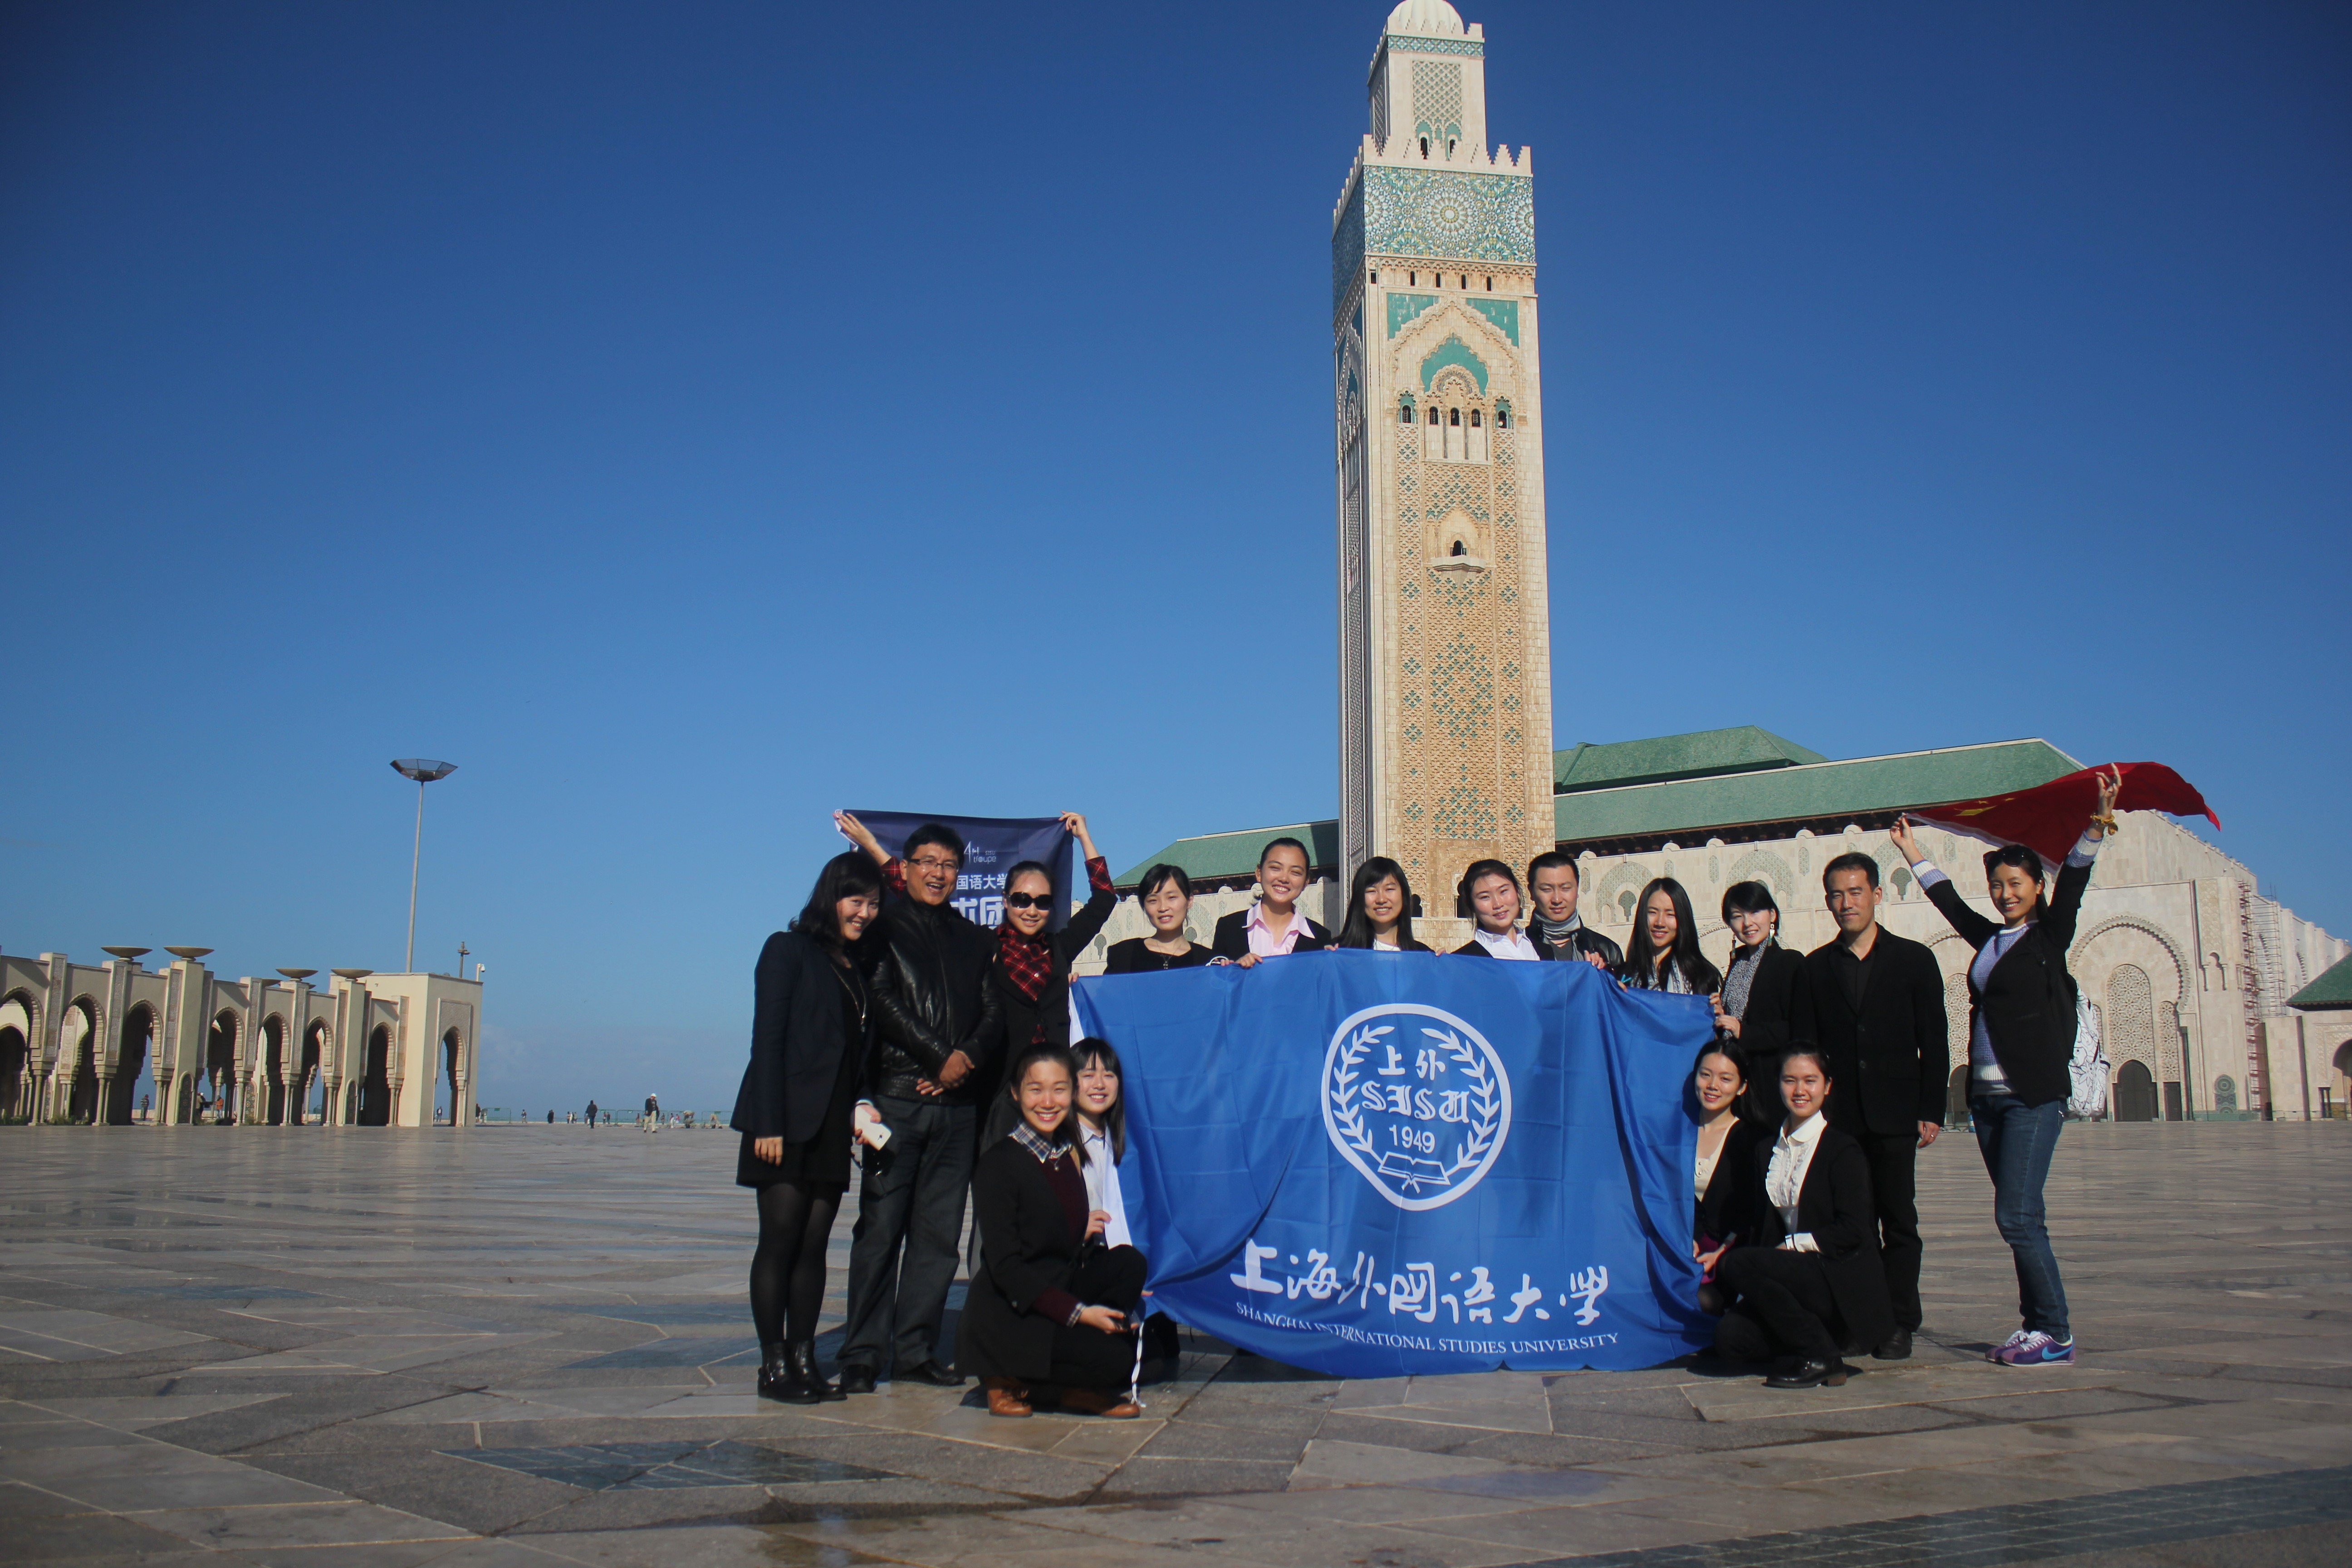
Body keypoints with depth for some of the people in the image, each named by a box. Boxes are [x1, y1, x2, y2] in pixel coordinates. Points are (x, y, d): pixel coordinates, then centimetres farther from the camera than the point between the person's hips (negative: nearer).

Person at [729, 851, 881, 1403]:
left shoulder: (859, 965, 17)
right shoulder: (789, 950, -2)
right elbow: (767, 1040, -8)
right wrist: (768, 1124, -15)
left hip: (834, 1125, 6)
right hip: (788, 1122, -6)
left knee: (814, 1245, 7)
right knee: (780, 1242, -2)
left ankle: (804, 1360, 11)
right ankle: (773, 1365, 3)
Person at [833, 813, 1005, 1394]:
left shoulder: (976, 941, 19)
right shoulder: (885, 926, 7)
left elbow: (993, 1014, 12)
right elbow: (884, 1003, -5)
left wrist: (966, 1059, -7)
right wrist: (940, 1057, -9)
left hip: (958, 1104, 4)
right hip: (896, 1099, -4)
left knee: (939, 1233, 4)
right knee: (881, 1229, -4)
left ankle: (916, 1350, 11)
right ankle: (862, 1355, 3)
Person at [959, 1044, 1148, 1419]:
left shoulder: (1070, 1154, 7)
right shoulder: (998, 1166, -13)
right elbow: (1005, 1267, -17)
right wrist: (1077, 1312, -23)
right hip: (1007, 1314, -7)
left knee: (1129, 1261, -17)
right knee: (1114, 1358, -24)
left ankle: (1085, 1387, -4)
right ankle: (1011, 1379, 0)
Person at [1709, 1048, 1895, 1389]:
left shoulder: (1844, 1151, -4)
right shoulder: (1765, 1151, 14)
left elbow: (1853, 1232, -12)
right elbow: (1759, 1226, 14)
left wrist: (1792, 1245, -14)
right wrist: (1724, 1250, -3)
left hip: (1842, 1282, -6)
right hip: (1796, 1276, 6)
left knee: (1738, 1264, -28)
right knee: (1730, 1336, -20)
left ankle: (1821, 1357, -12)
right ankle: (1816, 1336, 7)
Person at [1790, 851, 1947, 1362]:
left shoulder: (1913, 959, 6)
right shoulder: (1815, 968, 9)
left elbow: (1933, 1042, 4)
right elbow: (1803, 1047, 9)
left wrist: (1931, 1111, -3)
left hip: (1895, 1114, -1)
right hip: (1838, 1117, 1)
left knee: (1898, 1222, 3)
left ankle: (1899, 1323, 9)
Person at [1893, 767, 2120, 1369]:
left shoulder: (2049, 938, 0)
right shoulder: (1989, 939, 15)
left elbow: (2073, 883, -13)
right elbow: (1947, 897, 28)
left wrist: (2098, 824, -23)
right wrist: (1912, 850, 37)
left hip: (2034, 1095, -6)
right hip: (1988, 1095, 7)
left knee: (2017, 1216, -13)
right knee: (2021, 1217, 8)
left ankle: (2056, 1335, -5)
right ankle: (2034, 1326, 13)